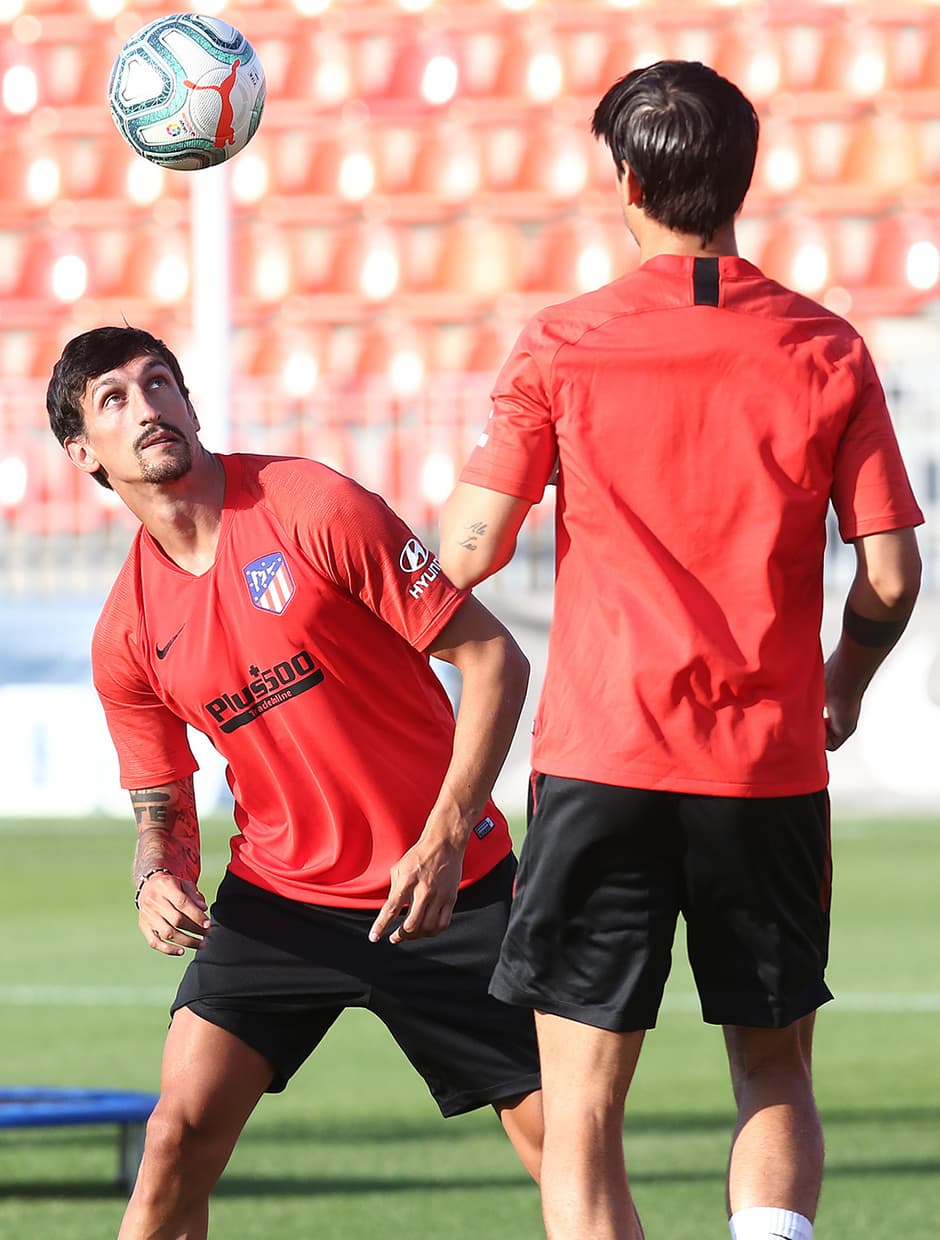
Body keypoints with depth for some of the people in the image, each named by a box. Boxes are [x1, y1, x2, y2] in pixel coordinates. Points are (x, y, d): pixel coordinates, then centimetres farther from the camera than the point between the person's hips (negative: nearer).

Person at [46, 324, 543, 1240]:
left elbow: (492, 657, -12)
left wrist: (445, 838, -19)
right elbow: (161, 808, 11)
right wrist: (159, 879, -14)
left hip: (444, 885, -2)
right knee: (179, 1134, -13)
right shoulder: (127, 634, 0)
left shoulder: (316, 511, -13)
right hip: (277, 897, 3)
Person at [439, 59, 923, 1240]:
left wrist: (449, 502, 18)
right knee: (775, 1079, 17)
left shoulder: (559, 345, -4)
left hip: (603, 761, -2)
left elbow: (470, 553, -6)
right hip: (772, 769, 2)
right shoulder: (826, 351, 0)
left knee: (580, 1108, 3)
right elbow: (891, 575, -1)